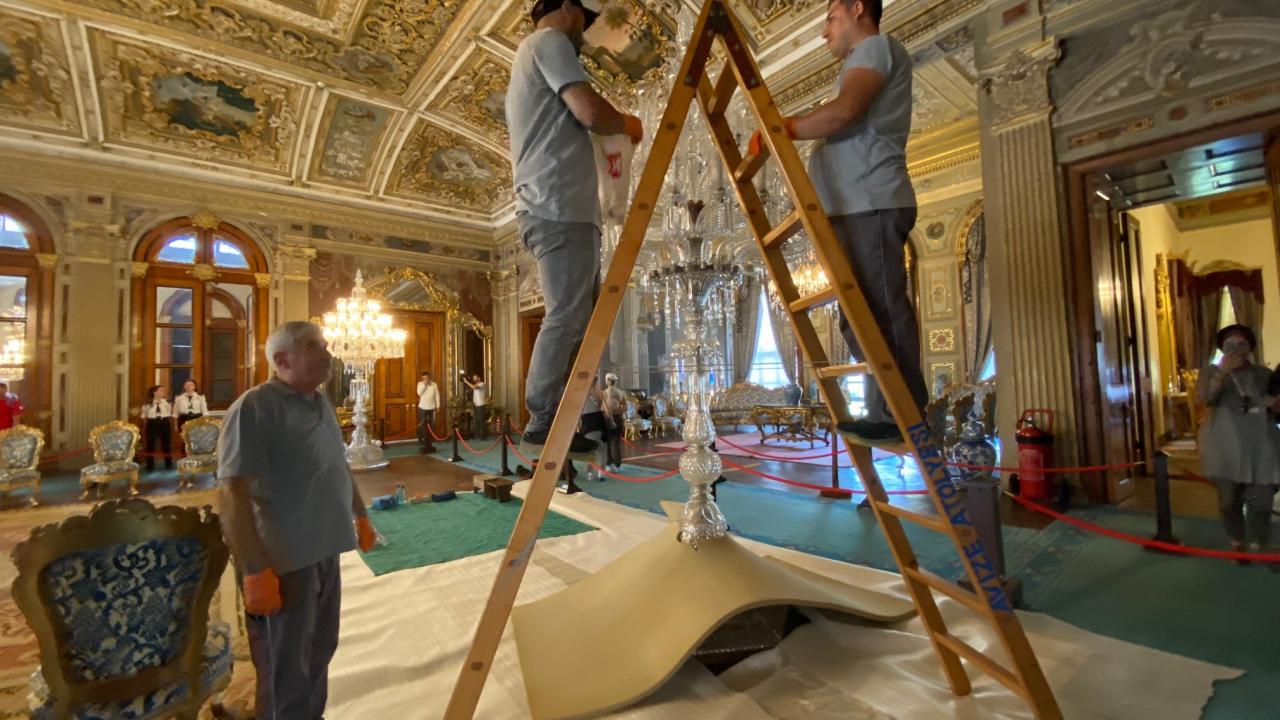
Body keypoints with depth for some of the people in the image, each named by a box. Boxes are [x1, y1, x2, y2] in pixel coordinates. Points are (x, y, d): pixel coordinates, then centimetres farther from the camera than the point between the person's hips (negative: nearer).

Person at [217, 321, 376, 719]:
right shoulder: (254, 407, -16)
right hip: (284, 561, -8)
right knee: (287, 669, 10)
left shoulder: (322, 404, 9)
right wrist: (255, 570, -24)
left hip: (325, 552, 8)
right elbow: (231, 494, -21)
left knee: (318, 653, 23)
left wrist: (361, 516, 22)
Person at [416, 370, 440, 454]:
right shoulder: (420, 384, -2)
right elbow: (419, 393, -17)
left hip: (432, 407, 1)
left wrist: (438, 405, 0)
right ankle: (422, 441, 11)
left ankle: (429, 442, 17)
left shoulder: (434, 384, 0)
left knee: (431, 425, 6)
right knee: (422, 425, 1)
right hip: (422, 407, -1)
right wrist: (424, 384, -20)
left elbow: (437, 395, 3)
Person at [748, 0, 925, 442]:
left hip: (870, 204, -10)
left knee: (880, 312, -14)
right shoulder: (862, 60, 34)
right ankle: (891, 411, 11)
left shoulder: (877, 47, 5)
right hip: (855, 207, 10)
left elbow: (843, 112, -14)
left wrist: (779, 129, -4)